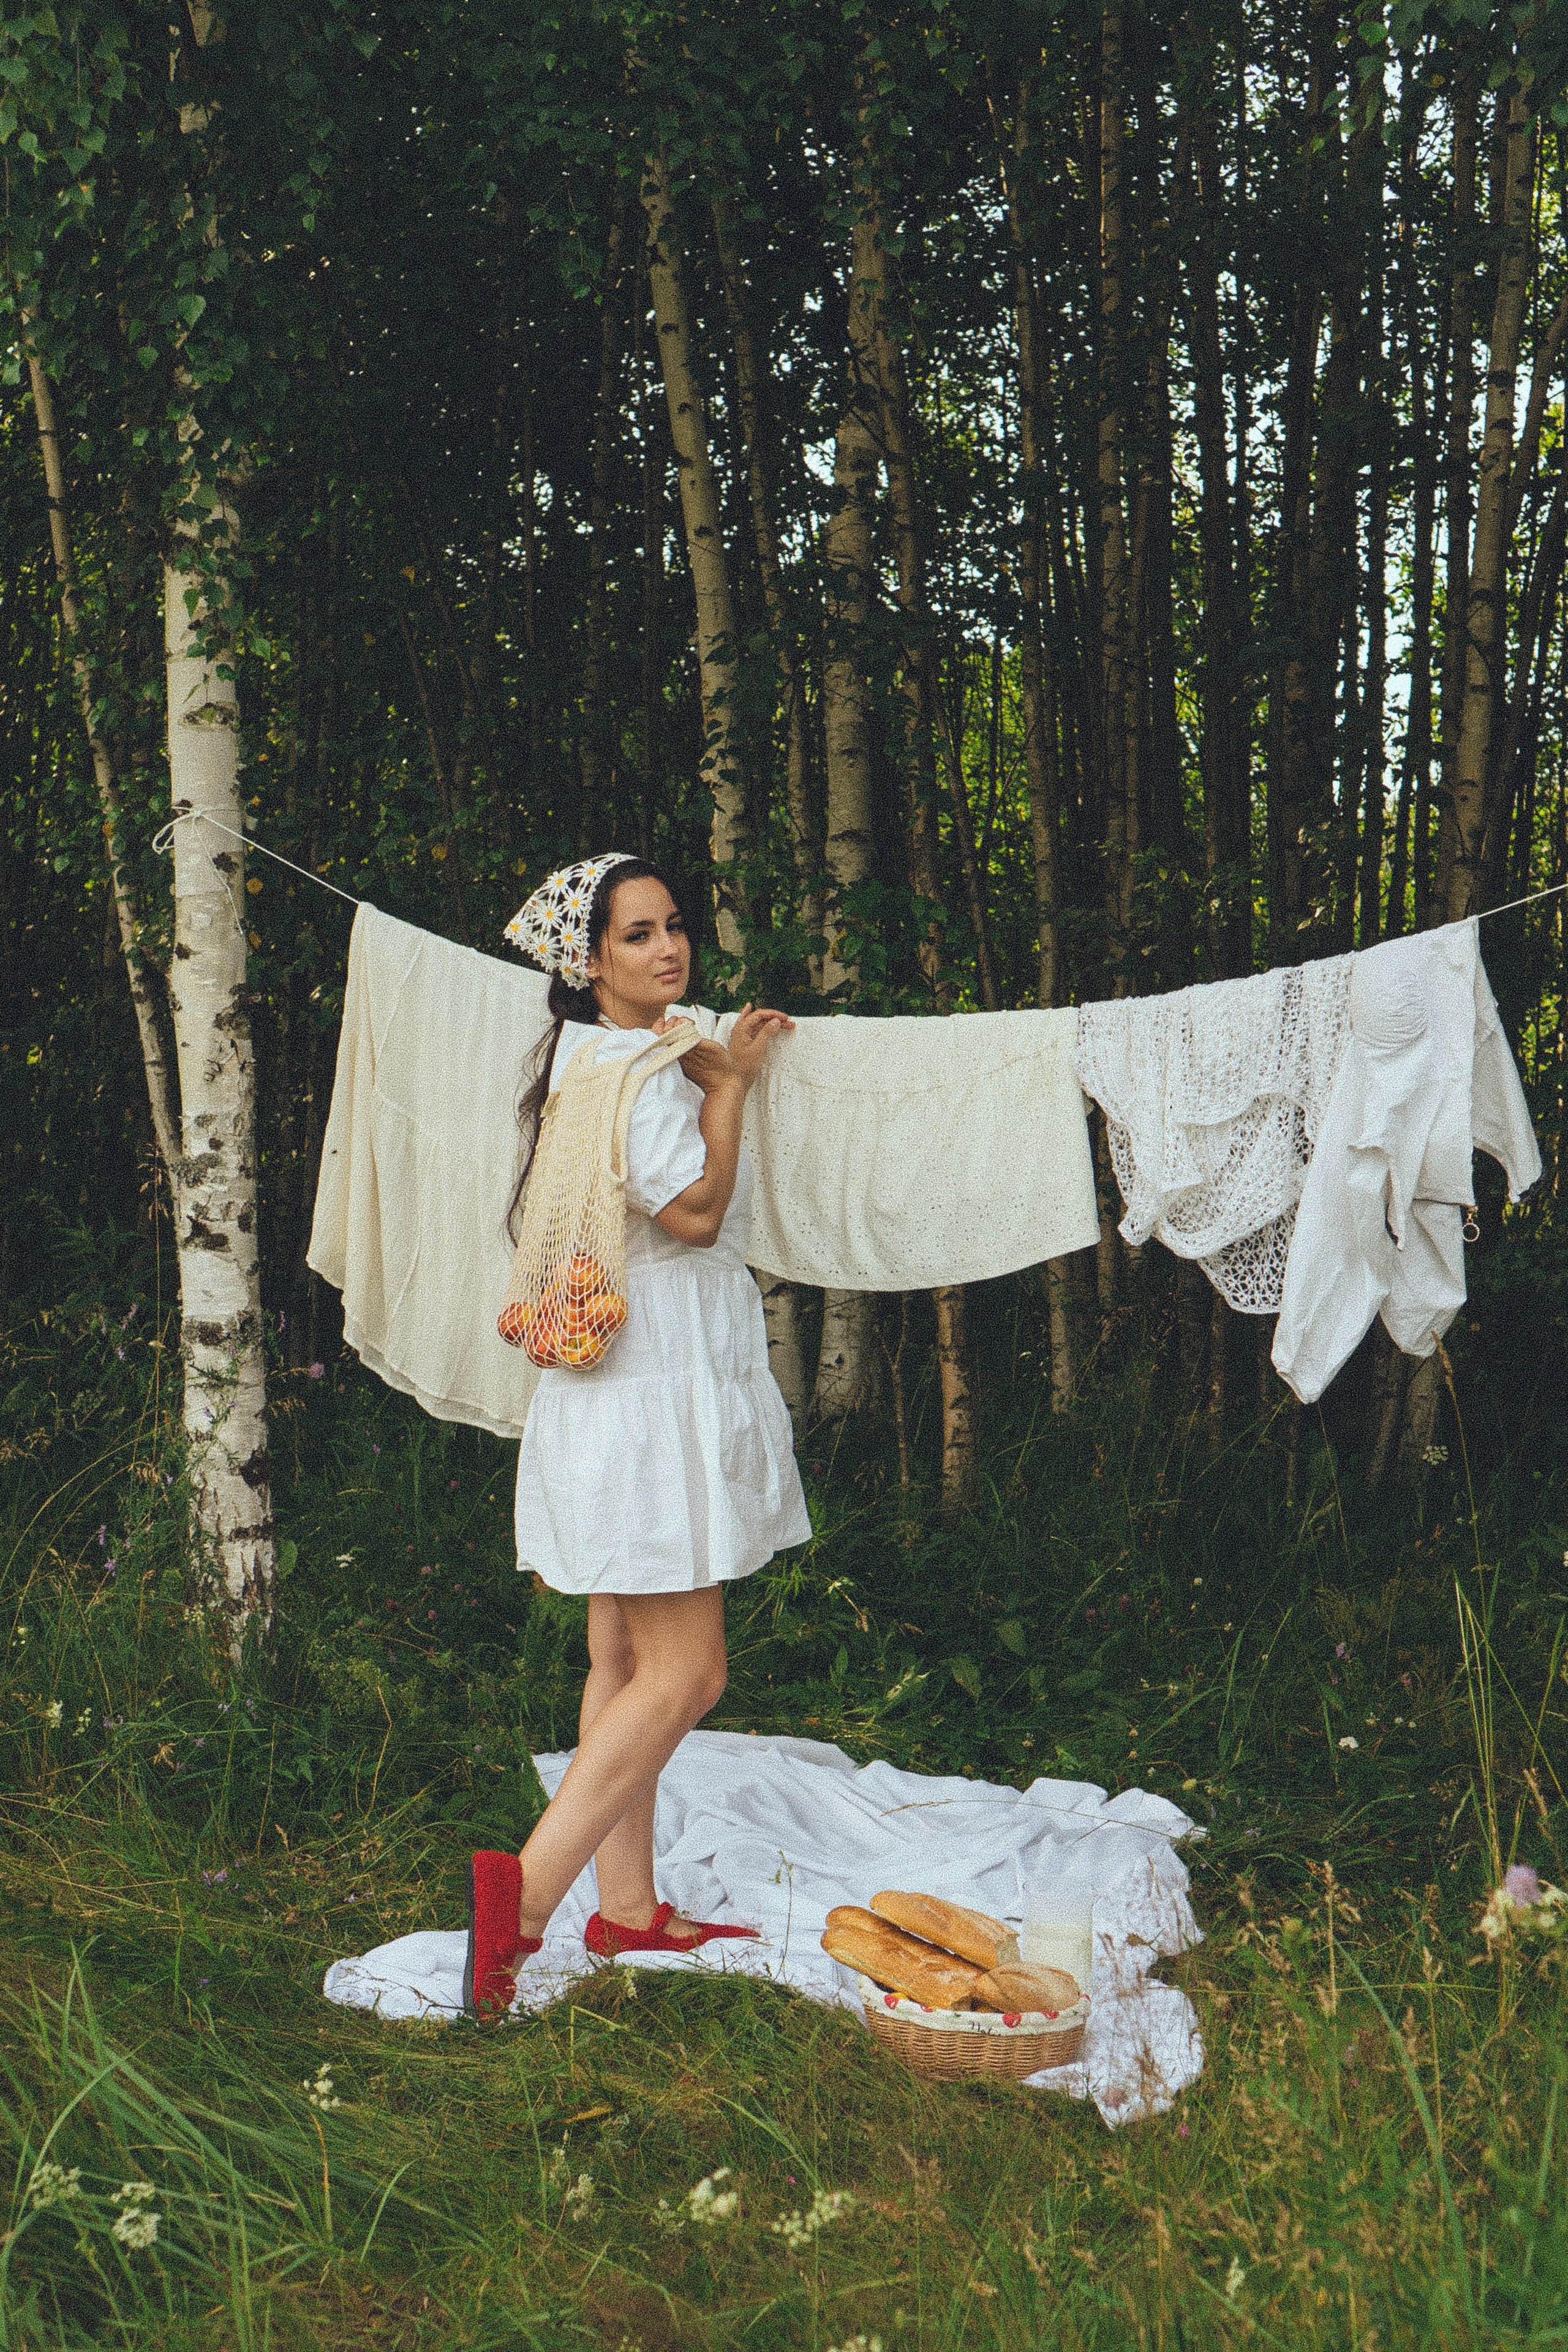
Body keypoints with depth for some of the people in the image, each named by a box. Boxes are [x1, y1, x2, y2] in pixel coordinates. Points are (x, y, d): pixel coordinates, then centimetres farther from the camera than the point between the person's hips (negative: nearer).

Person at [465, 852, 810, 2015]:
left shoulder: (643, 1057, 17)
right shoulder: (620, 1066, -16)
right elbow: (696, 1209, -22)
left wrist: (719, 1067, 18)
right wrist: (730, 1079, -9)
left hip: (655, 1385, 11)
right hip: (651, 1386, -11)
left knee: (628, 1661, 13)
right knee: (684, 1669, -10)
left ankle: (628, 1908, 20)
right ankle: (525, 1887, -13)